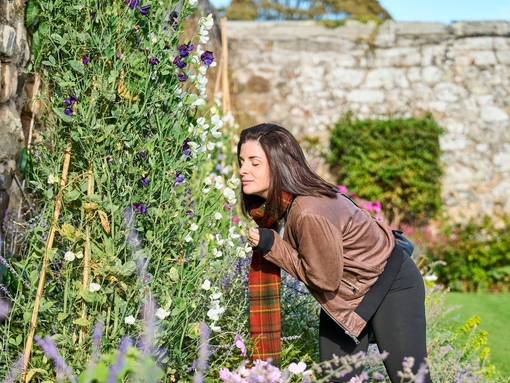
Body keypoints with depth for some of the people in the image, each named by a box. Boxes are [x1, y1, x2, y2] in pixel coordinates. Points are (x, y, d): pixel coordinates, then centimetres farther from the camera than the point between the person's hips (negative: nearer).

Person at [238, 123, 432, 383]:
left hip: (391, 285, -8)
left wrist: (272, 246, -25)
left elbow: (326, 278, -24)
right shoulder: (267, 207, -8)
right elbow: (263, 276, 1)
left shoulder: (309, 213, -34)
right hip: (345, 293, 8)